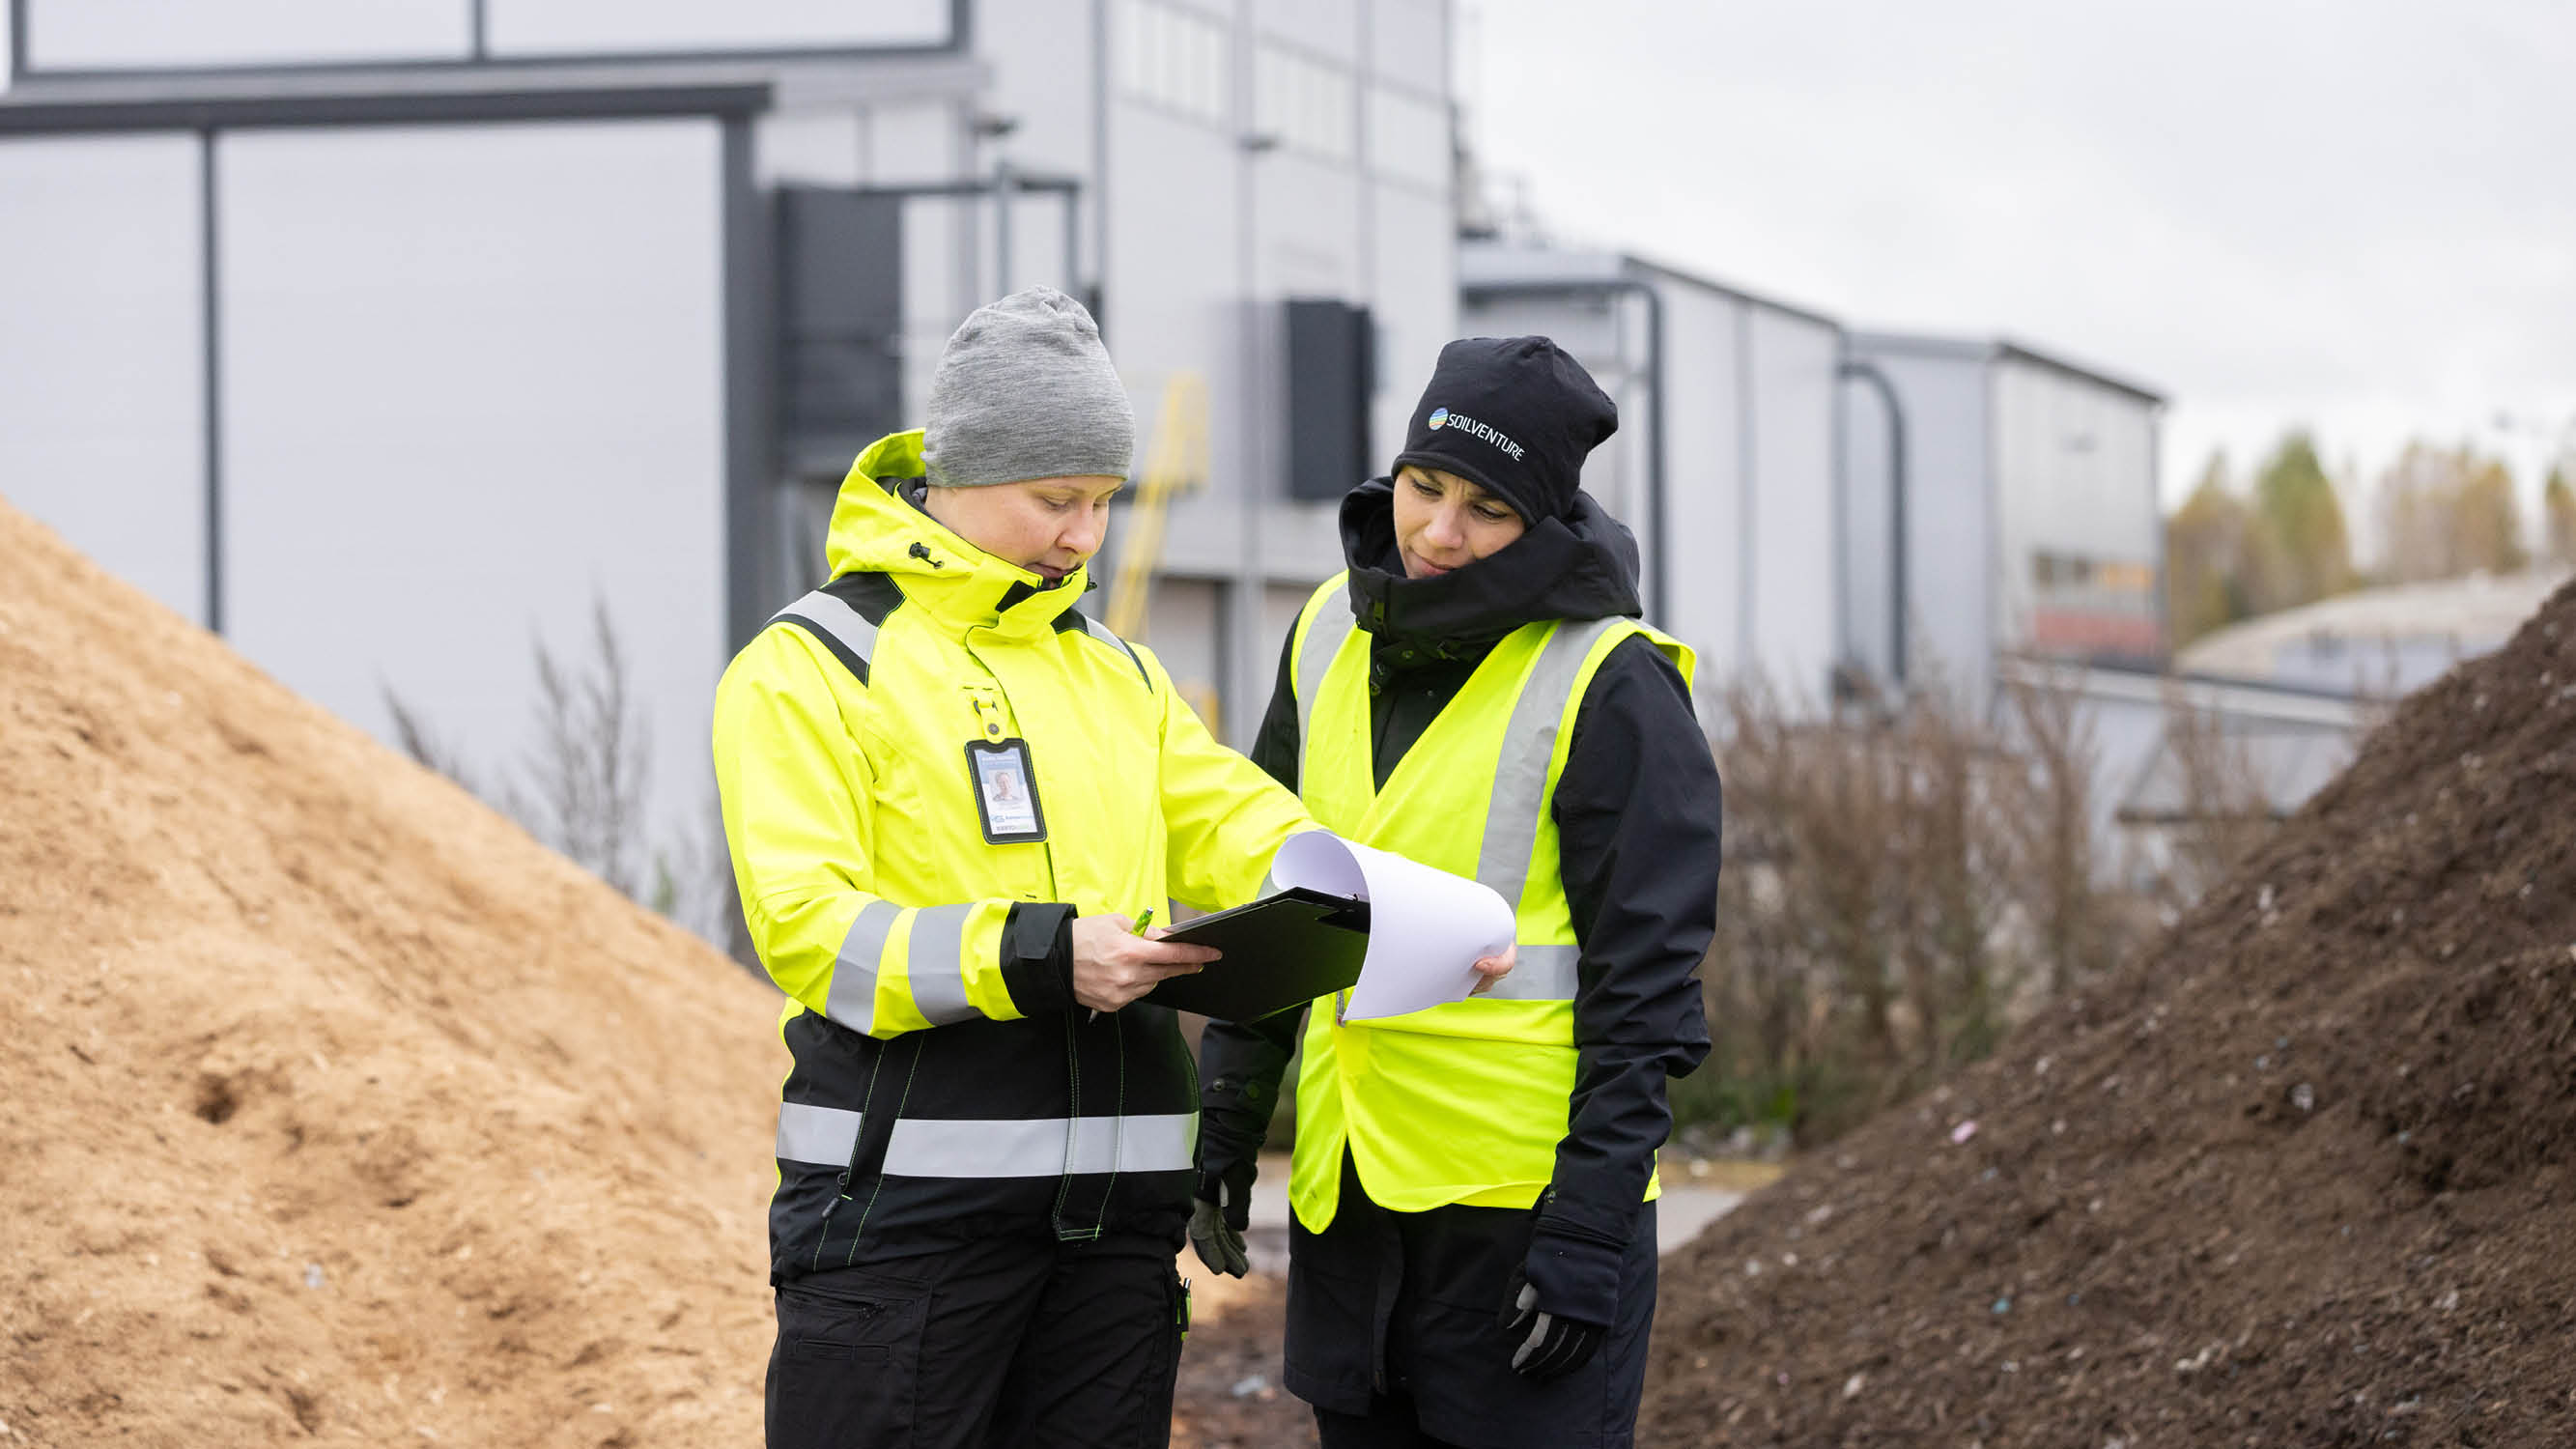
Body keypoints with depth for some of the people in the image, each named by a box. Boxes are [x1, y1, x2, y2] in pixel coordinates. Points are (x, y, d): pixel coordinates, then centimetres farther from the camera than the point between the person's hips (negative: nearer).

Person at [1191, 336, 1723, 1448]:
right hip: (1346, 1190, 6)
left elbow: (1643, 985, -11)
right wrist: (1228, 1115, 14)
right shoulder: (1333, 636, 9)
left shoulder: (1611, 685, -10)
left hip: (1531, 1194, -6)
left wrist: (1592, 1227, -15)